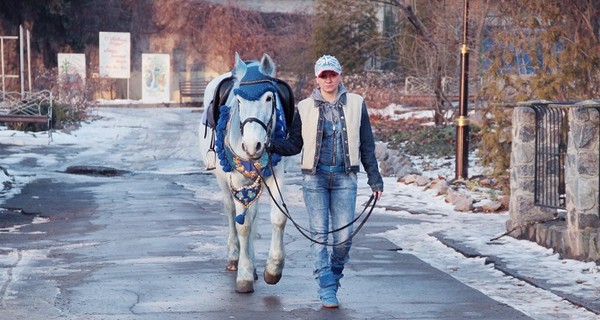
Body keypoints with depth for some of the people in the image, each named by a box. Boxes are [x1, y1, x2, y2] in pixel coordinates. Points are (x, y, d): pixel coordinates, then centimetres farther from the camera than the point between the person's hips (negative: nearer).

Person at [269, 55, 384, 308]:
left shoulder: (356, 104, 5)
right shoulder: (305, 108, 3)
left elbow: (367, 145, 9)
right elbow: (294, 145, 6)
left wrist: (374, 178, 6)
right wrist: (271, 146, -12)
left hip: (345, 177, 1)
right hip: (315, 177, 0)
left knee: (343, 236, -1)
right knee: (319, 234, -3)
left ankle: (334, 275, 23)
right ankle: (326, 288, 1)